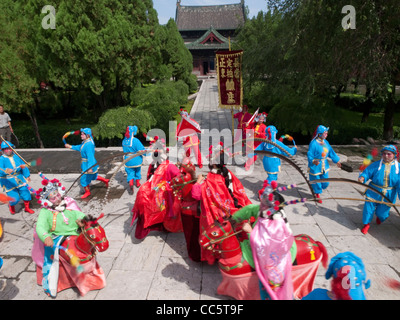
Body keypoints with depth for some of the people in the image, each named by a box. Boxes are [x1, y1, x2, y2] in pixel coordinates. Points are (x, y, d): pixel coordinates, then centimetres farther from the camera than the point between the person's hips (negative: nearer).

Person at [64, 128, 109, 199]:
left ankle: (87, 192, 27)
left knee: (84, 179, 6)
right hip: (85, 164, 10)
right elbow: (80, 147, 22)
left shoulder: (88, 145, -29)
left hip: (89, 164, -10)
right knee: (93, 176, 27)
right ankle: (105, 180, 42)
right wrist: (71, 147, 22)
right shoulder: (85, 142, 3)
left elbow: (90, 156, -32)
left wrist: (90, 167, -33)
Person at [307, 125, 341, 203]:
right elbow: (309, 155, -21)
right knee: (316, 181, 8)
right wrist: (313, 161, -39)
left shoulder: (326, 142, 4)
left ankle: (318, 190, 41)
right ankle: (318, 195, 30)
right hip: (315, 167, -7)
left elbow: (331, 152, 14)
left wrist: (337, 161, 15)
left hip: (324, 166, 7)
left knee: (325, 183, 12)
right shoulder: (314, 143, -19)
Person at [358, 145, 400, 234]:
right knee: (368, 209, 0)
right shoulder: (376, 165, -7)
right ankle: (366, 224, 29)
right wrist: (362, 177, -33)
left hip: (388, 196, 1)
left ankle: (379, 217, 51)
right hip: (373, 193, -1)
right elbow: (367, 172, -9)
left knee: (382, 213, 11)